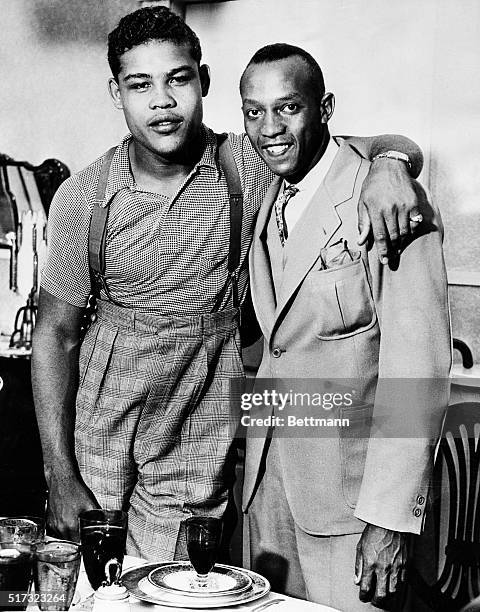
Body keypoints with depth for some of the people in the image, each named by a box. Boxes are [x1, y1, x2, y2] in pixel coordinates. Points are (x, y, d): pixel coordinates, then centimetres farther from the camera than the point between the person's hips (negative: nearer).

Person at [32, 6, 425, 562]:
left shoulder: (250, 165, -6)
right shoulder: (83, 197, -6)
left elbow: (402, 147, 3)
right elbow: (55, 335, -1)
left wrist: (387, 163, -23)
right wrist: (61, 477, -5)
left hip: (201, 440, 0)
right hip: (100, 429, 1)